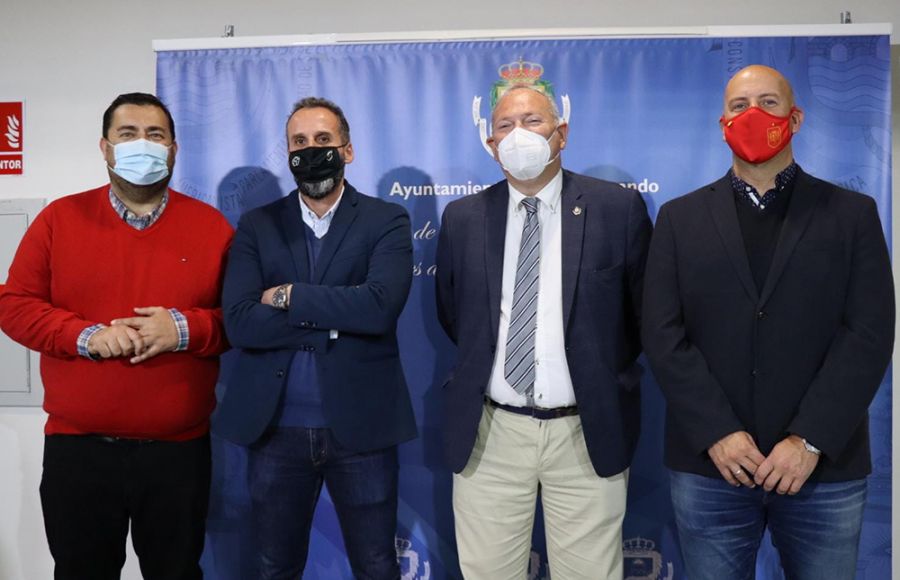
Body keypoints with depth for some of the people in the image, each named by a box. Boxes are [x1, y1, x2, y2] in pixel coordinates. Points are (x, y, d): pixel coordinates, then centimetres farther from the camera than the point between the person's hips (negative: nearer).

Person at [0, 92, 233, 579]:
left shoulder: (210, 226, 2)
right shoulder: (59, 218, 4)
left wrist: (186, 328, -18)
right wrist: (85, 335, -15)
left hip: (179, 448, 0)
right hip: (77, 447, 1)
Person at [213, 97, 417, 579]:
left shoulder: (386, 221, -1)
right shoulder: (257, 226, 5)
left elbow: (380, 305, -19)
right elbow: (238, 323, -9)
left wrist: (288, 296, -12)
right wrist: (335, 317, -14)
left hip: (359, 426, -1)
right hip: (276, 429, 2)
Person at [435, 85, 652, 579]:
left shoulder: (618, 208, -3)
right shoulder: (462, 218, 4)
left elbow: (646, 309, 6)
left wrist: (605, 376, 8)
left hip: (589, 431, -1)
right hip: (490, 432, 2)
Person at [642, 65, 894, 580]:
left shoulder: (853, 214, 6)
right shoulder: (680, 218, 7)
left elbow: (869, 334, -3)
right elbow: (663, 334, -2)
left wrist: (809, 441, -13)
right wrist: (717, 433, -12)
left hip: (825, 467, 0)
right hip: (709, 465, 0)